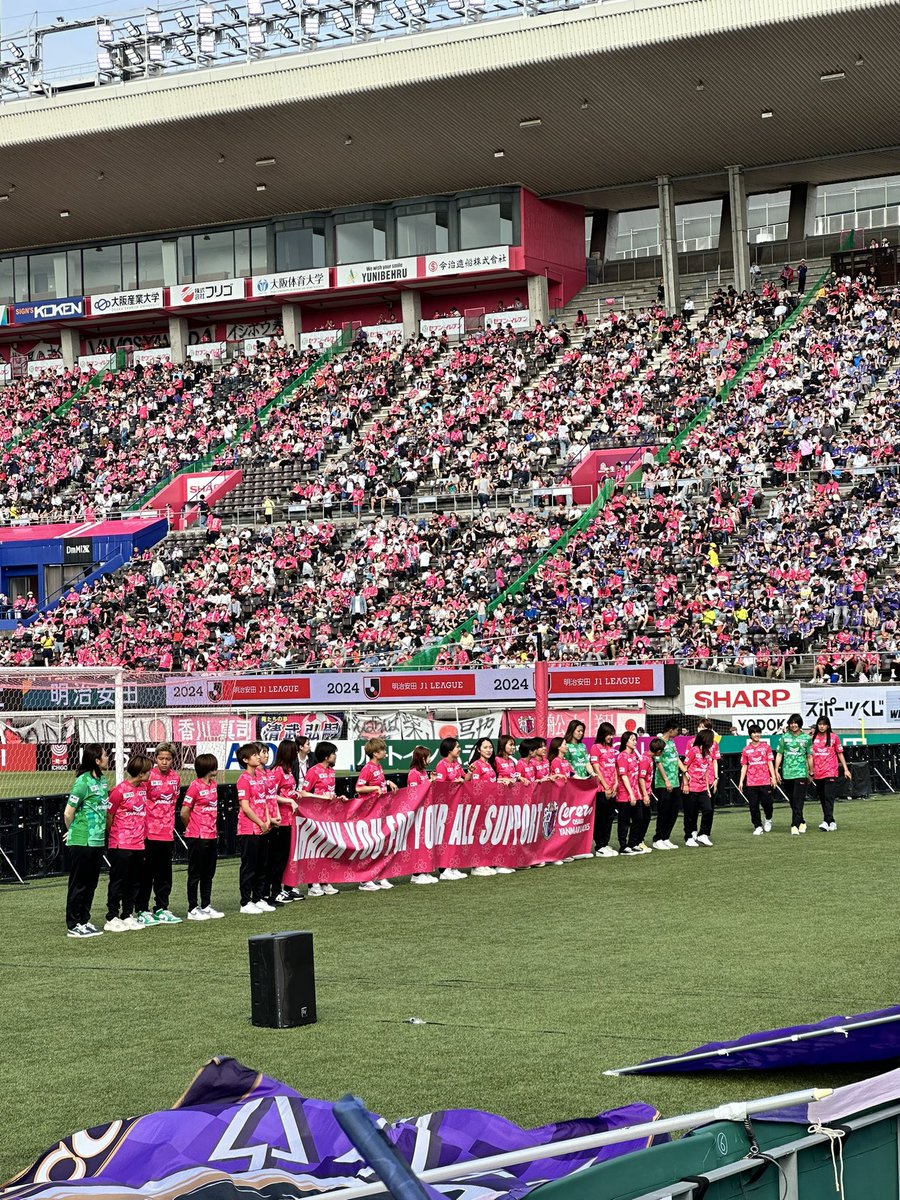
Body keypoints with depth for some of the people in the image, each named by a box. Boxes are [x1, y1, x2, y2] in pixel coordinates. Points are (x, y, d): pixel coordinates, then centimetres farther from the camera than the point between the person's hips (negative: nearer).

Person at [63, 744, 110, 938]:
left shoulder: (102, 781, 9)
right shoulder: (83, 782, -16)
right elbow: (68, 813, -14)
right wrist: (73, 831, 2)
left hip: (97, 841, 8)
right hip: (82, 842, -8)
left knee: (91, 884, 13)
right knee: (78, 884, 0)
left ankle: (84, 921, 22)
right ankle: (73, 926, 6)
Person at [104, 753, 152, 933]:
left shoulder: (143, 788, 7)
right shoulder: (120, 791, -15)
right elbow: (108, 816, -8)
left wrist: (142, 834, 12)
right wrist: (114, 836, 0)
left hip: (138, 844, 7)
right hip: (121, 845, -7)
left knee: (134, 882, 11)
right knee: (118, 882, 0)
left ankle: (127, 916, 20)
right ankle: (112, 919, 6)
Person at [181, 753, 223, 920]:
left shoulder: (214, 785, 8)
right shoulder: (195, 786, -15)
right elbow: (184, 812, -14)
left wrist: (214, 828, 7)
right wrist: (192, 828, 1)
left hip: (212, 836, 7)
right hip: (197, 837, -7)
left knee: (208, 873, 14)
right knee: (195, 874, 1)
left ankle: (206, 906, 23)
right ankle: (193, 909, 7)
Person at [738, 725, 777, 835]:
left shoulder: (766, 747, 6)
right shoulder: (746, 750, 8)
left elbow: (770, 763, 6)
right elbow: (744, 766, 9)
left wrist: (773, 777, -3)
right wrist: (741, 781, 3)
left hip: (765, 781, -1)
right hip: (751, 783, 1)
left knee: (767, 802, -4)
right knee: (753, 806, 0)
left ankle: (768, 819, 24)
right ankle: (758, 826, 9)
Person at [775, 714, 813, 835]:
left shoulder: (806, 738, 5)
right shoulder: (784, 737, 7)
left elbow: (809, 757, 10)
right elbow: (779, 755, 8)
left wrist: (811, 773, 10)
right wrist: (776, 770, 1)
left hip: (801, 773, -2)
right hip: (786, 774, 2)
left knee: (798, 801, -12)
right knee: (792, 801, 9)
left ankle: (795, 825, -17)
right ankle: (801, 823, 23)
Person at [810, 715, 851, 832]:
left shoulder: (834, 737, 3)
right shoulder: (813, 738, 7)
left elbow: (840, 753, 9)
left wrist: (845, 769, 6)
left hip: (830, 773, -3)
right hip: (817, 773, 3)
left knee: (829, 797, -13)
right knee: (822, 799, 7)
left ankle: (827, 822, -20)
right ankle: (831, 822, 16)